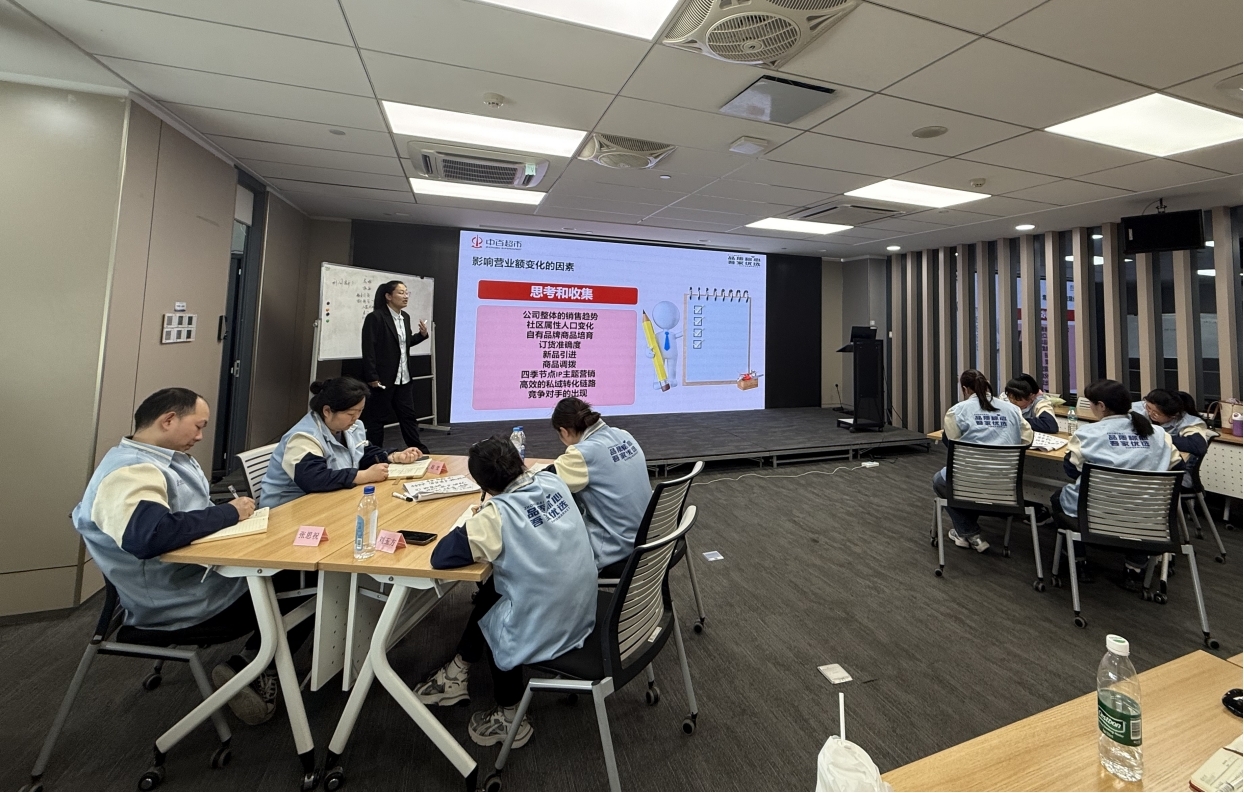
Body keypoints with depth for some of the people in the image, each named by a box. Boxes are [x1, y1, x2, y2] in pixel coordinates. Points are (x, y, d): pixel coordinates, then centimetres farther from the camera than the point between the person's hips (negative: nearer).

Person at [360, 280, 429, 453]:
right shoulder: (375, 317, -13)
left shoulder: (405, 317, 10)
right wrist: (372, 377, -18)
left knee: (409, 415, 13)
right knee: (377, 418, 6)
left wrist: (422, 334, 3)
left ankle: (419, 450, 22)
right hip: (383, 378, -7)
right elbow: (368, 349, -15)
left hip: (404, 378, 7)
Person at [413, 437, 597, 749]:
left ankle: (510, 717, 38)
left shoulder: (497, 514, -23)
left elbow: (441, 557, -18)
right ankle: (457, 673, 41)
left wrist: (470, 520, -3)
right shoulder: (553, 481, -4)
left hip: (544, 632, -6)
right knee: (490, 592, 24)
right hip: (582, 614, 6)